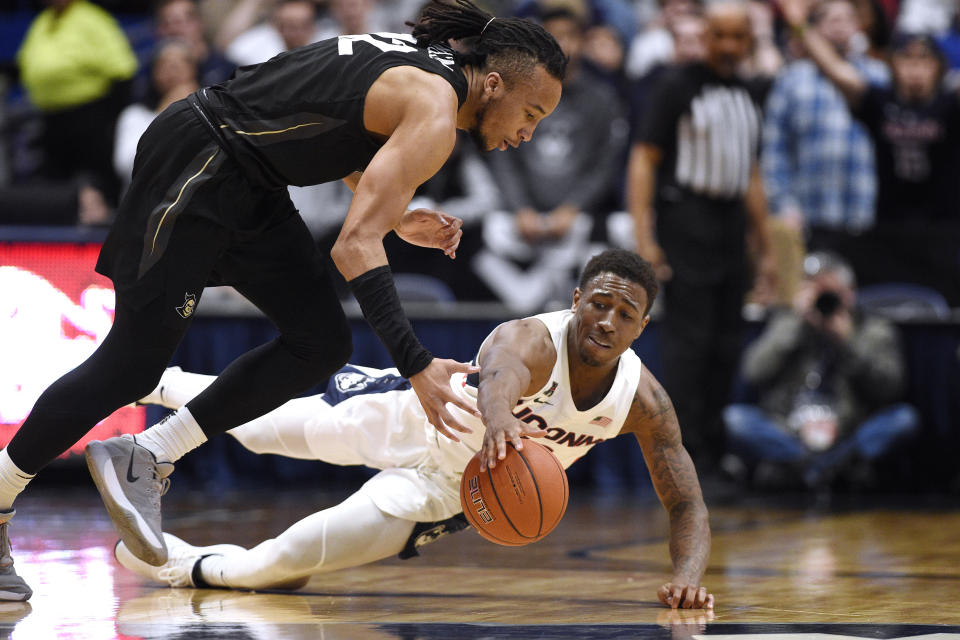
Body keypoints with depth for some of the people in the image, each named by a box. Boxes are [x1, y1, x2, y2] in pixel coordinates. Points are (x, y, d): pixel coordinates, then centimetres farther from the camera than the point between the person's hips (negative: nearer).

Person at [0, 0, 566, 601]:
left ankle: (147, 459, 6)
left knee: (322, 342, 3)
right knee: (131, 364, -6)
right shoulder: (434, 114, -20)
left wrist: (394, 217, 15)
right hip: (195, 164, -10)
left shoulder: (426, 60, 9)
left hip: (251, 187, 10)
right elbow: (356, 247, -27)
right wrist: (417, 367, -30)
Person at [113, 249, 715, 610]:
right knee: (259, 424, 20)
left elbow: (688, 504, -19)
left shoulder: (643, 400, -24)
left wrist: (687, 575, -41)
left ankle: (192, 567, 20)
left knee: (289, 558, -10)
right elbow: (498, 375, -63)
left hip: (449, 490, 2)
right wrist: (497, 422, -87)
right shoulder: (530, 341, -37)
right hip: (416, 415, -2)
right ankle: (164, 383, 52)